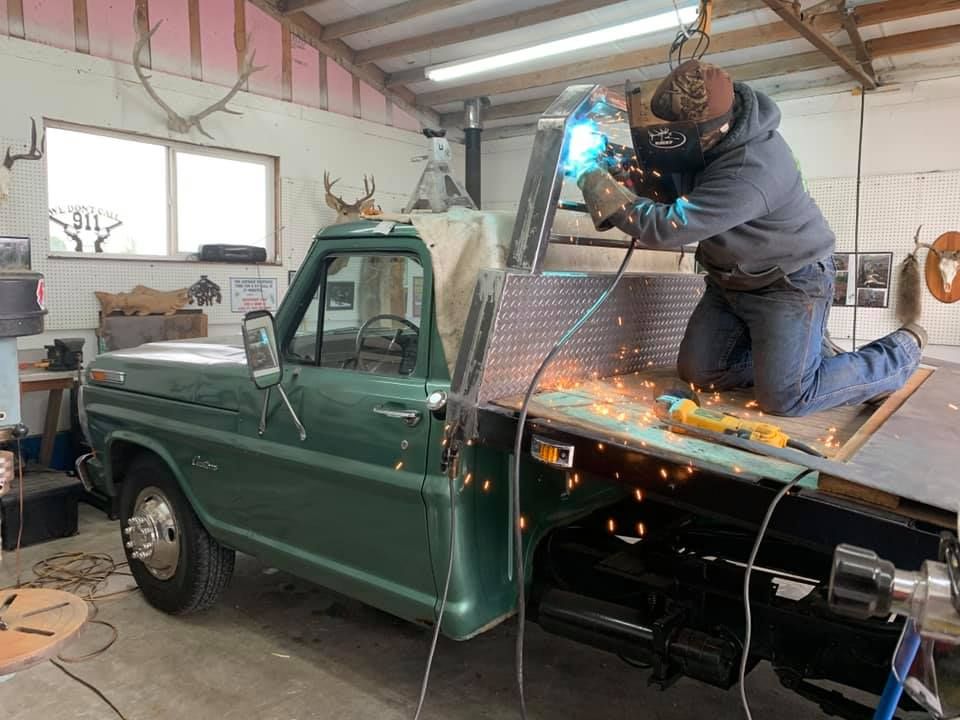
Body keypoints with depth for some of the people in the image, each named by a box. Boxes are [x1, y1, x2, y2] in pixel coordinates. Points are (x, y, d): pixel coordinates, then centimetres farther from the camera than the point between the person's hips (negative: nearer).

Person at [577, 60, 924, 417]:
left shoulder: (751, 172, -36)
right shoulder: (708, 131, -10)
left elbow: (668, 229, -36)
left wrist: (602, 188, -28)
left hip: (790, 283, -8)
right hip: (732, 280, 8)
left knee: (783, 398, -9)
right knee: (698, 372, 3)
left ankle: (904, 351, 12)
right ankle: (804, 352, 20)